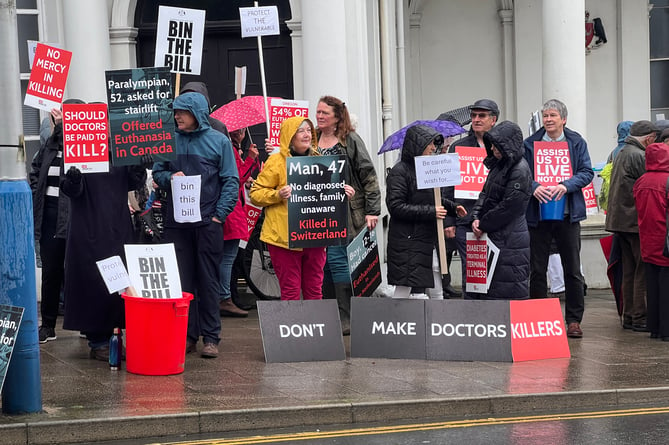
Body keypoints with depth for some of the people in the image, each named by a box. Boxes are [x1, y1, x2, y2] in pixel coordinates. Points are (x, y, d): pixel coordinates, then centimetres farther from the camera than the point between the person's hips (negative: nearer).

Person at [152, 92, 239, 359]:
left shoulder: (219, 141, 3)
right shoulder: (170, 140, 10)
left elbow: (231, 181, 1)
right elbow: (157, 173, 15)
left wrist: (220, 214, -8)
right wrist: (169, 177, -7)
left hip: (208, 221, -2)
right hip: (176, 221, 2)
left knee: (209, 281, 1)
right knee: (181, 280, 3)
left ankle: (210, 337, 6)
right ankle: (186, 335, 10)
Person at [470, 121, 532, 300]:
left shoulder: (520, 171, -15)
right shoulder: (499, 164, 13)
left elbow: (508, 207, -17)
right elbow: (486, 193, 16)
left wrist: (483, 225, -9)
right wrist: (476, 217, 0)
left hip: (510, 240, -9)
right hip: (495, 236, 9)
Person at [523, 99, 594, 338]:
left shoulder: (576, 143, 5)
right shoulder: (530, 144, 5)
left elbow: (587, 172, -1)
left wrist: (566, 185, -18)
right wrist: (534, 187, -19)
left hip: (567, 214, 0)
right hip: (537, 213, 0)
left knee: (572, 269, 4)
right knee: (537, 269, 4)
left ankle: (574, 320, 12)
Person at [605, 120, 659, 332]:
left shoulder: (621, 154, 17)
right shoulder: (639, 156, -14)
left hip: (620, 220, 10)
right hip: (636, 221, -10)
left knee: (629, 271, 13)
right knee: (642, 270, -5)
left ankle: (628, 316, 16)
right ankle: (639, 318, -4)